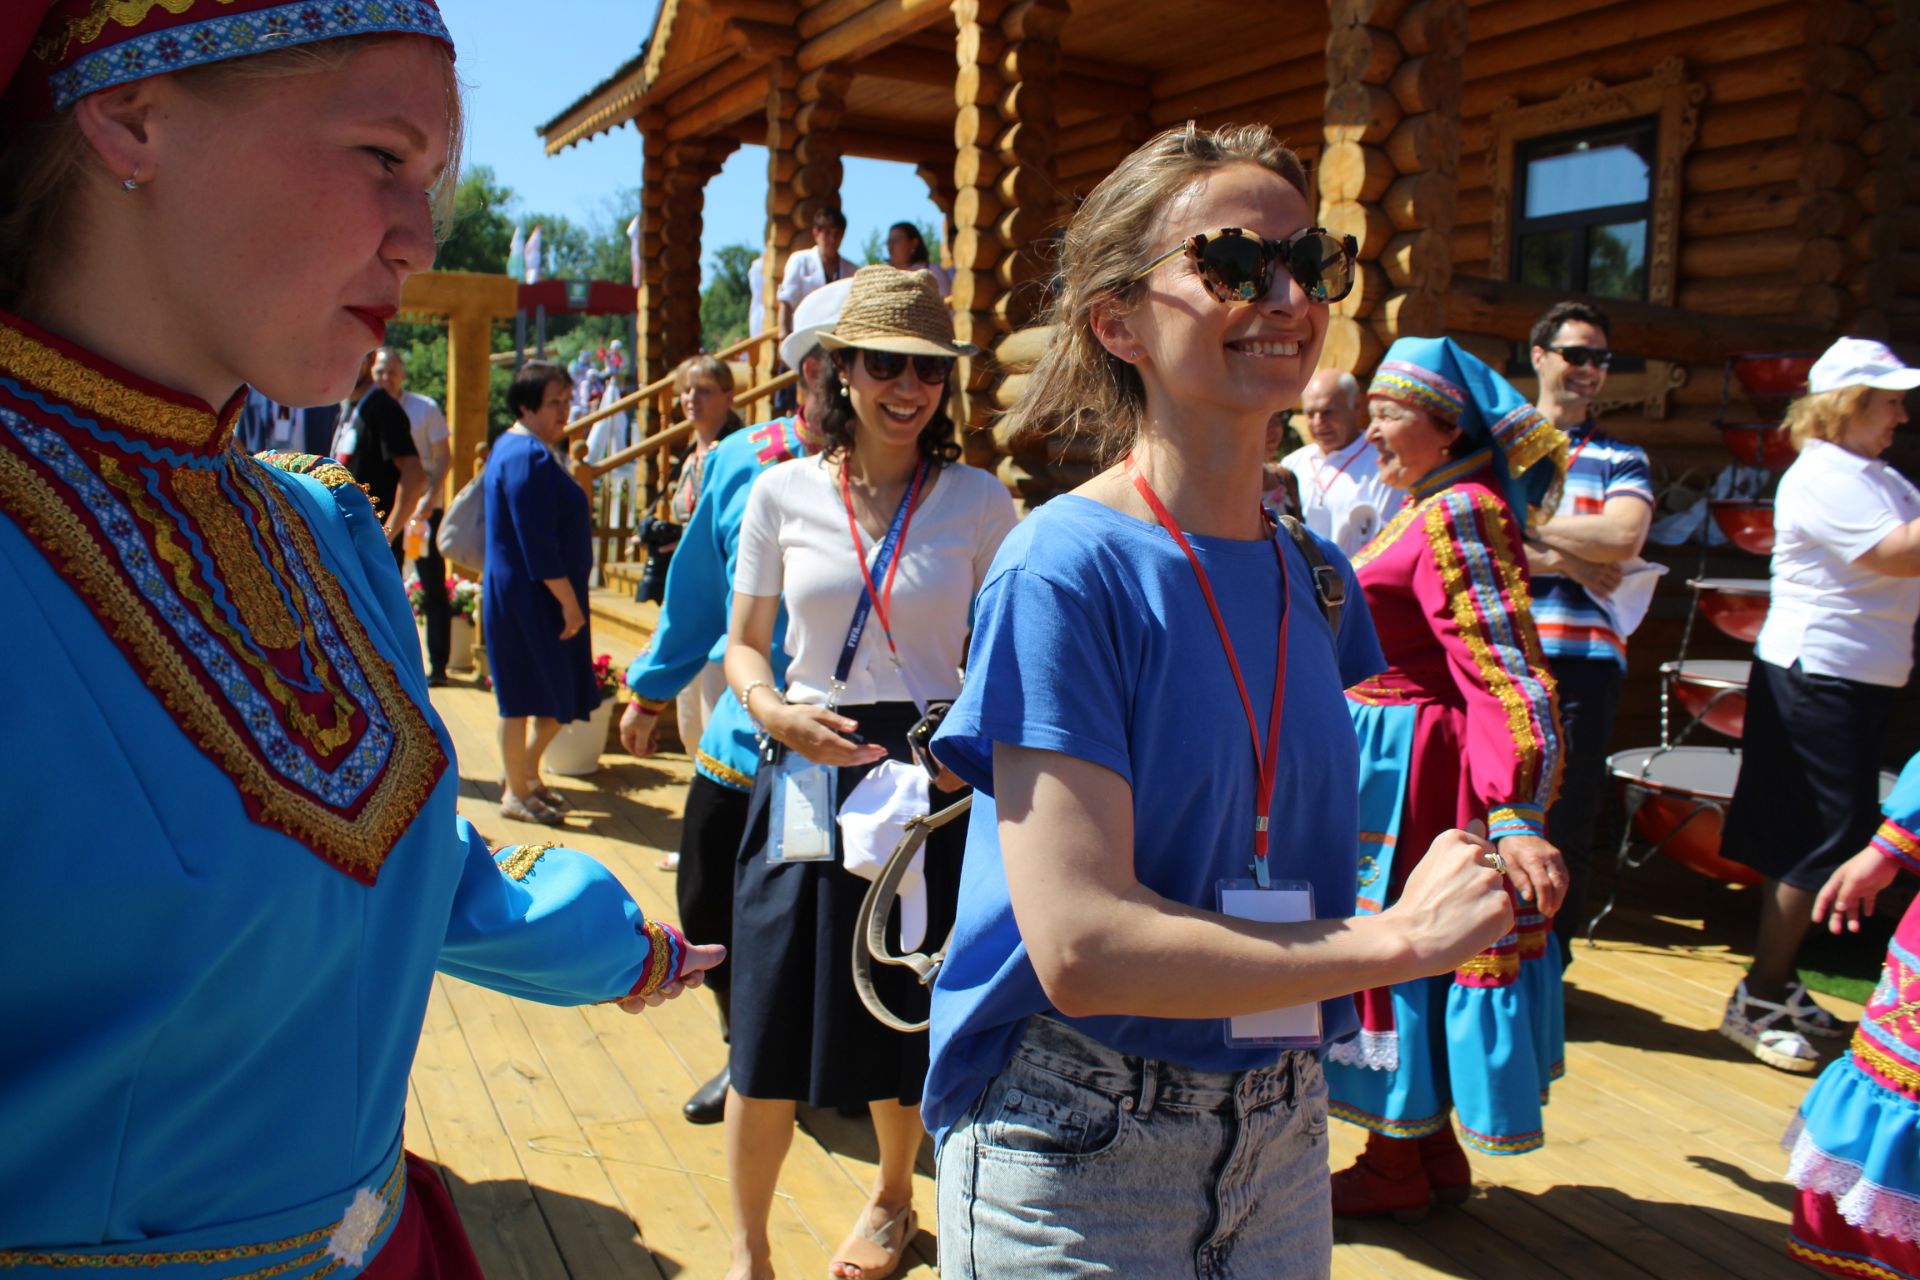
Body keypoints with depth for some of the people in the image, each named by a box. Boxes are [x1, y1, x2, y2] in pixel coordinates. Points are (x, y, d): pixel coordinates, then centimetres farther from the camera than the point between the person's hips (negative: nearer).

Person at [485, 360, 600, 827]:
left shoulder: (517, 447, 15)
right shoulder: (529, 457, -18)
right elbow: (537, 542, -23)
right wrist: (569, 603, -20)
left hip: (539, 596, 10)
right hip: (528, 597, -10)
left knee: (561, 692, 16)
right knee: (527, 694, 1)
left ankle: (525, 774, 30)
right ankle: (517, 793, 13)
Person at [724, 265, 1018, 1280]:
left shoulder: (979, 502, 0)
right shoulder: (783, 493, 2)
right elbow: (744, 645, 8)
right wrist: (773, 709, -12)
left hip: (930, 779, 0)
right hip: (805, 774, 0)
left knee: (904, 1026, 13)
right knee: (772, 1022, 2)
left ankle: (891, 1198, 42)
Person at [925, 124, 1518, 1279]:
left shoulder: (1316, 575, 2)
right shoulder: (1066, 568, -18)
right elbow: (1079, 945, -25)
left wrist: (1484, 878, -5)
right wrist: (1400, 939, -17)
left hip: (1283, 1134, 6)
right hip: (1080, 1150, -6)